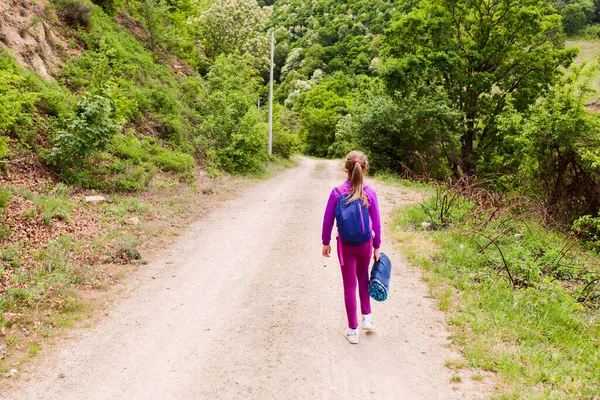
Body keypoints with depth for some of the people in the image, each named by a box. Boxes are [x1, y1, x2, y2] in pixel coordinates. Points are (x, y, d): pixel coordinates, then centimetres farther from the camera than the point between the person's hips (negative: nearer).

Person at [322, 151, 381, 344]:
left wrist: (326, 242, 8)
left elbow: (328, 221, -6)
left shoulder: (337, 193, -13)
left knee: (350, 285, 8)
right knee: (363, 277, 26)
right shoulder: (370, 193, -10)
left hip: (346, 244, -1)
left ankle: (353, 330, 15)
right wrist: (376, 247, 8)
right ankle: (366, 317, 29)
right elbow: (376, 223, -4)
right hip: (365, 243, 2)